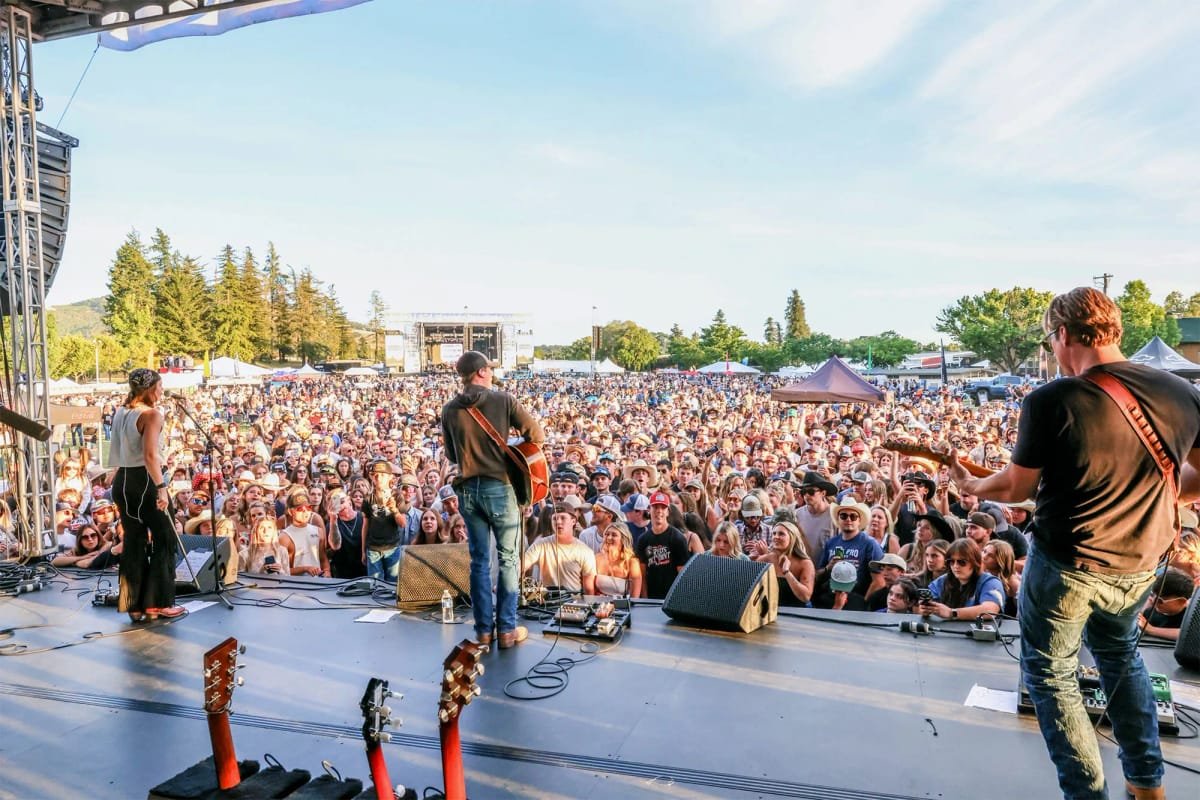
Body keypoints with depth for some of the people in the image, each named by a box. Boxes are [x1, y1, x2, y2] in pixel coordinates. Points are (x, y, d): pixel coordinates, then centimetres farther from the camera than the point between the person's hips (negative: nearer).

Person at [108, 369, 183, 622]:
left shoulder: (119, 414, 11)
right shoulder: (151, 414, -13)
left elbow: (117, 453, 16)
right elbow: (150, 455, -23)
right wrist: (161, 487, -26)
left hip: (122, 481, 8)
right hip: (144, 481, -8)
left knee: (134, 543, 13)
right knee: (164, 540, 4)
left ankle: (134, 605, 17)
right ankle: (157, 603, 7)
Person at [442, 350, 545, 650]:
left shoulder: (449, 410, 2)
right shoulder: (503, 400, -8)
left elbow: (452, 455, 11)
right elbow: (538, 436, -5)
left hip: (467, 489, 4)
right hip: (499, 487, -4)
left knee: (479, 560, 11)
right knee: (508, 559, 6)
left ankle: (483, 629, 15)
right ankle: (507, 630, 8)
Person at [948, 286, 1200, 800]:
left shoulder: (1051, 402, -21)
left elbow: (1016, 489, -12)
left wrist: (969, 485, 7)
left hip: (1066, 565, -6)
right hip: (1139, 566, 6)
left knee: (1049, 675, 16)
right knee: (1120, 653, 31)